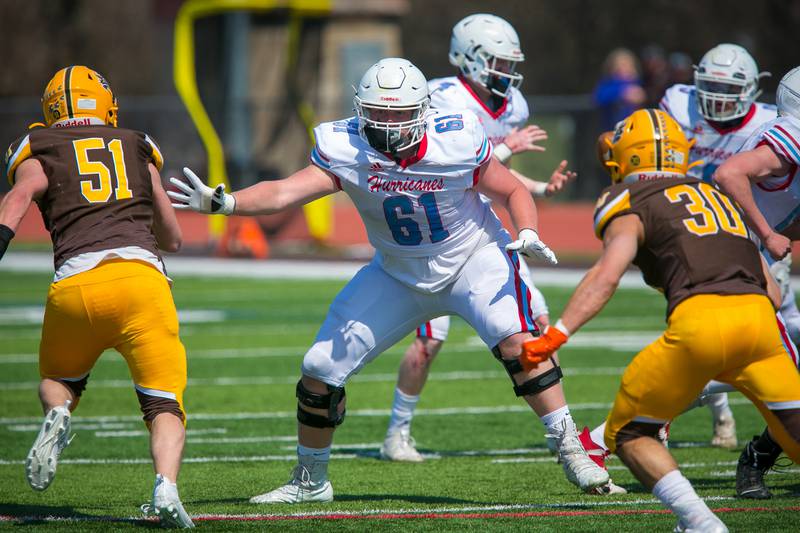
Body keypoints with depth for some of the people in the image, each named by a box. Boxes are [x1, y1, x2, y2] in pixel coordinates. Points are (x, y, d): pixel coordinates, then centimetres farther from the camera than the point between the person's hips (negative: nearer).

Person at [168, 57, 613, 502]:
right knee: (321, 370, -1)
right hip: (398, 276, 3)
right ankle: (310, 481, 21)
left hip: (472, 260, -3)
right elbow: (286, 192, -31)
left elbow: (514, 191, -8)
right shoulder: (346, 150, -20)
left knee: (517, 342, -29)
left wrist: (528, 233, -28)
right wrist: (222, 202, -47)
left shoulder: (457, 143, -23)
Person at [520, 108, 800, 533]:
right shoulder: (716, 196, 30)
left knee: (629, 434, 12)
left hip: (700, 320, -5)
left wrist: (557, 335, -12)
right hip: (758, 313, 5)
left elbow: (606, 276, -7)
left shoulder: (629, 206, 13)